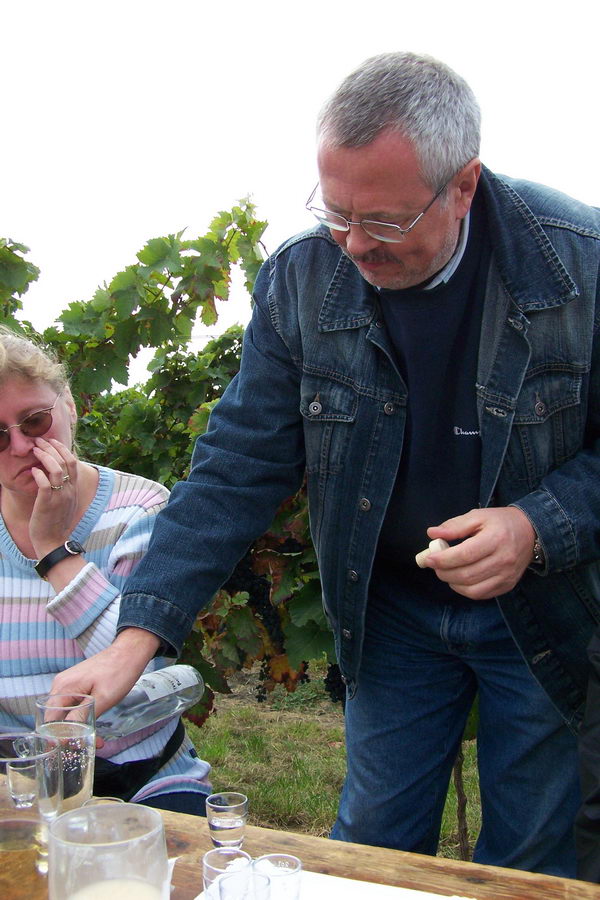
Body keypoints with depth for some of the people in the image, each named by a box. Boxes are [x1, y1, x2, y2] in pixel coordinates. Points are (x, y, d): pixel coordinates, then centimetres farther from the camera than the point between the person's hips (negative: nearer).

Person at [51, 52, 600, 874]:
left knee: (531, 864, 14)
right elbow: (238, 464, -12)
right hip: (389, 612, 2)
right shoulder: (300, 277, -13)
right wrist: (138, 636, -19)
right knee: (372, 847, 14)